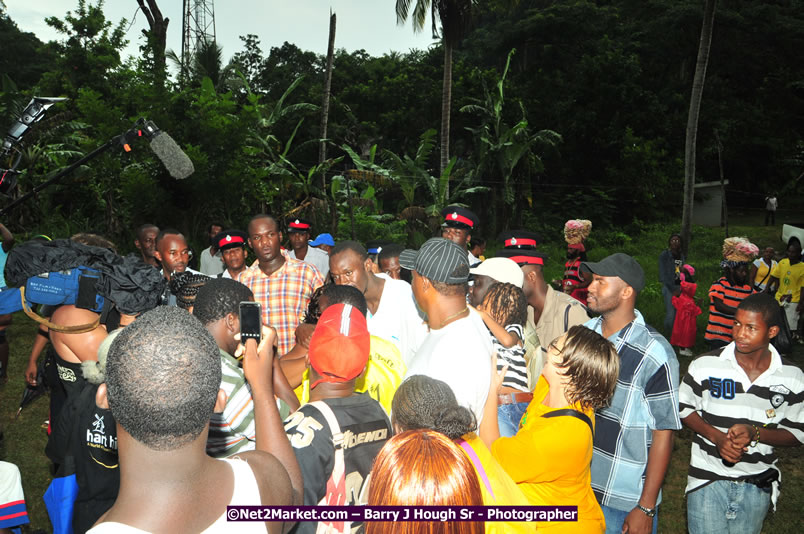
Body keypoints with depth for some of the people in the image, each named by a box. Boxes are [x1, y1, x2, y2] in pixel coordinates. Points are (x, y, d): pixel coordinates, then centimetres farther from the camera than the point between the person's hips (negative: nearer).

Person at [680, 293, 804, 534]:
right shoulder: (705, 366, -11)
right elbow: (684, 409, 0)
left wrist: (755, 433, -19)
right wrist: (716, 436, -16)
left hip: (758, 487, 2)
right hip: (708, 480, -1)